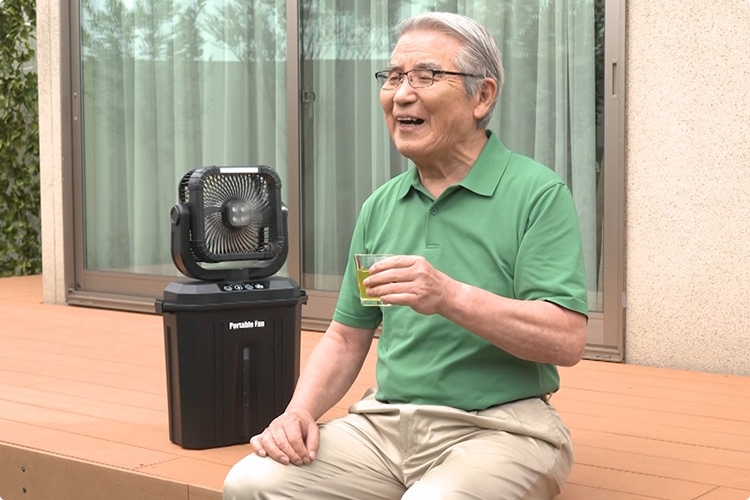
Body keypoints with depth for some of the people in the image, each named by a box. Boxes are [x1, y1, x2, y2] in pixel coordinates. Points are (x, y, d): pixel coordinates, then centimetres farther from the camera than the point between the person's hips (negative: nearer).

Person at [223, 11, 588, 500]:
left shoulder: (537, 194, -6)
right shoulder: (380, 206, 13)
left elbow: (567, 340, -16)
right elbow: (347, 337, 17)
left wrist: (451, 298, -27)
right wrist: (300, 412, -1)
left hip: (496, 428, -4)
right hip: (386, 422, 5)